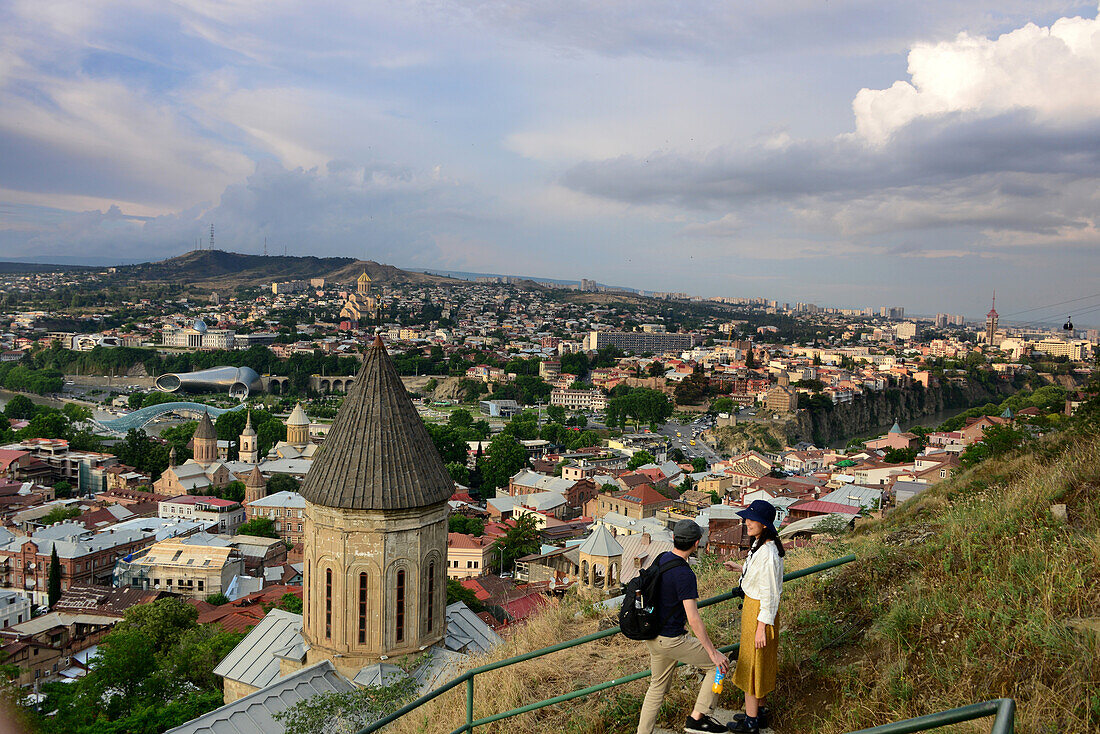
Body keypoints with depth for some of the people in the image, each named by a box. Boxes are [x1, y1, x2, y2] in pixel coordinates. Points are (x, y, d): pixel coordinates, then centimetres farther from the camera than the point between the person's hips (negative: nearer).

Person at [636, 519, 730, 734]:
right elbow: (693, 619, -26)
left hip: (653, 636, 9)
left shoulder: (660, 559, 2)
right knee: (718, 664, 5)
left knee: (658, 686, 22)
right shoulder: (684, 574, -24)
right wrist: (713, 652, -21)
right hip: (671, 641, -9)